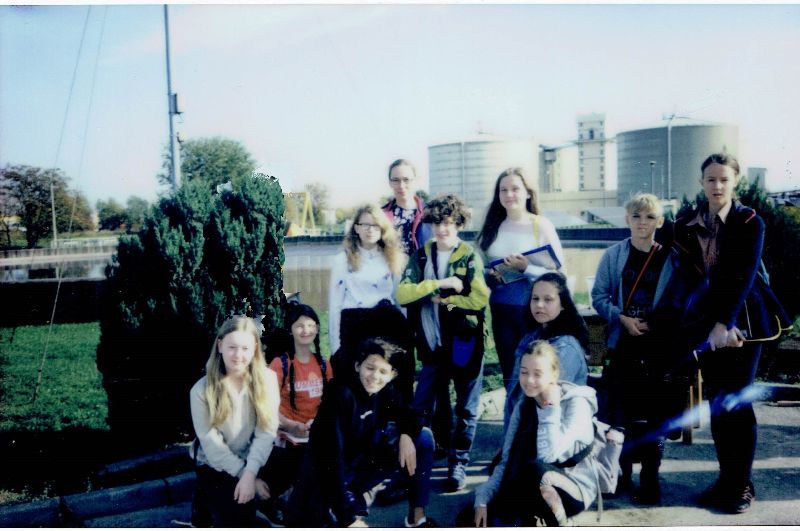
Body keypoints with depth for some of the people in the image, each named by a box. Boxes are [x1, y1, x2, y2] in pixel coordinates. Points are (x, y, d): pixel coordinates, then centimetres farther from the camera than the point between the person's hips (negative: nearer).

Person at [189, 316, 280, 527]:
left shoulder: (267, 379, -7)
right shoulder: (202, 390, -10)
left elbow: (267, 431, -12)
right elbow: (211, 444, -12)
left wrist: (250, 473, -22)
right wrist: (244, 475, -17)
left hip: (252, 462, 2)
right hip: (216, 466, -2)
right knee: (234, 516, -17)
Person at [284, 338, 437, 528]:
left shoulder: (385, 392, -6)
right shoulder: (341, 394, -27)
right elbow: (331, 458, -31)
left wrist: (406, 435, -18)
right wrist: (348, 518, -34)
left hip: (360, 465, 7)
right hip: (326, 476, -7)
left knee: (423, 437, -3)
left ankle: (417, 516, 2)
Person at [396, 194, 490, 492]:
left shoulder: (470, 257, -3)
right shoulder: (421, 257, 5)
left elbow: (480, 299, -16)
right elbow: (402, 293, -9)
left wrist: (442, 299, -12)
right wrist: (439, 283, -17)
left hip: (465, 343, -2)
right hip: (433, 344, 2)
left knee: (466, 409, 8)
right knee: (421, 407, 4)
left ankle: (458, 463, 22)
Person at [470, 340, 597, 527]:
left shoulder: (576, 403, -14)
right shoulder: (523, 406, 4)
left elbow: (548, 455, -28)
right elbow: (507, 461, -2)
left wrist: (552, 407, -21)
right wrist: (482, 498, -14)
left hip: (575, 490, -4)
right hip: (536, 489, 5)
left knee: (534, 471, -38)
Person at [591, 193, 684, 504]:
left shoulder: (671, 258, 2)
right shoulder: (613, 255, 3)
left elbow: (679, 302, 3)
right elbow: (599, 295, 3)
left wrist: (654, 324, -11)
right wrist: (622, 318, -12)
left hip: (660, 348, -1)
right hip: (623, 345, 1)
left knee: (656, 413, 0)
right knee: (620, 410, 5)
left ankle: (650, 478, 12)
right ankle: (622, 472, 20)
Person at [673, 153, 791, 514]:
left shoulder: (750, 222, -4)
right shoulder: (686, 225, 4)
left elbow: (744, 277, -12)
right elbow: (692, 278, -1)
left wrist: (725, 324, -20)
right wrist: (712, 326, -12)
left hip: (743, 318, -3)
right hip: (706, 321, 3)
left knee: (737, 401, -2)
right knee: (716, 402, 6)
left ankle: (742, 484, 9)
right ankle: (726, 478, 17)